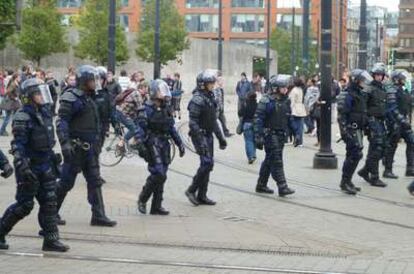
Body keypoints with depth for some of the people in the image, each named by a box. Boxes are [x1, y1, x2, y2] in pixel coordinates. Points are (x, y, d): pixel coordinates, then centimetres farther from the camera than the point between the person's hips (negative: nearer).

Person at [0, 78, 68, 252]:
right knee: (25, 205, -2)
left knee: (49, 203, 5)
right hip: (30, 166, -8)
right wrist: (22, 167, -30)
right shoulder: (23, 117, -16)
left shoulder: (45, 112, 9)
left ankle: (51, 239, 8)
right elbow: (18, 145, -21)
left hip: (45, 166, 8)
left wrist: (53, 159, 22)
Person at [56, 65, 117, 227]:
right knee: (67, 182, 0)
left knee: (95, 181, 4)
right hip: (75, 147, -9)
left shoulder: (89, 99, 16)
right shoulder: (71, 98, -12)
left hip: (89, 148, 9)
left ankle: (98, 216, 5)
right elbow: (61, 122, -19)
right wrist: (65, 143, -28)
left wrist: (95, 144, 24)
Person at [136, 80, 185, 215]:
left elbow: (172, 128, 20)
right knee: (158, 174, -15)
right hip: (152, 145, -7)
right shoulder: (146, 110, -8)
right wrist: (141, 147, -21)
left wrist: (179, 143, 16)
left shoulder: (166, 109, 13)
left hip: (164, 145, 7)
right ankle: (142, 199, 4)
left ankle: (156, 206, 12)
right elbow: (140, 130, -13)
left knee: (161, 176, 6)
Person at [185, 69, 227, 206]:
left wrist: (221, 137, 20)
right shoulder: (197, 99, -16)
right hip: (200, 136, -9)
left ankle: (202, 196, 14)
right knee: (207, 163, -14)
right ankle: (191, 190, -1)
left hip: (208, 136, 9)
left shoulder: (210, 97, 13)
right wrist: (201, 142, -25)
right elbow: (193, 123, -20)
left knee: (206, 164, 9)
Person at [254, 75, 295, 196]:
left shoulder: (286, 101, 11)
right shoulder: (266, 101, -12)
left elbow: (290, 118, 19)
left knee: (269, 160, 15)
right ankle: (282, 187, -12)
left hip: (281, 135, 8)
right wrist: (258, 137, -18)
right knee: (276, 161, -11)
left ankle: (261, 185, 25)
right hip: (270, 135, -8)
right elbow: (258, 119, -13)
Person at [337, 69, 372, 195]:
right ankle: (345, 182, -10)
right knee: (356, 154, -14)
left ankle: (346, 182, 23)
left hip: (358, 130, 10)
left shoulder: (361, 95, 15)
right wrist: (344, 131, -24)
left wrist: (366, 126, 24)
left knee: (352, 156, 14)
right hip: (351, 130, -10)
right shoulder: (348, 95, -14)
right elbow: (342, 114, -19)